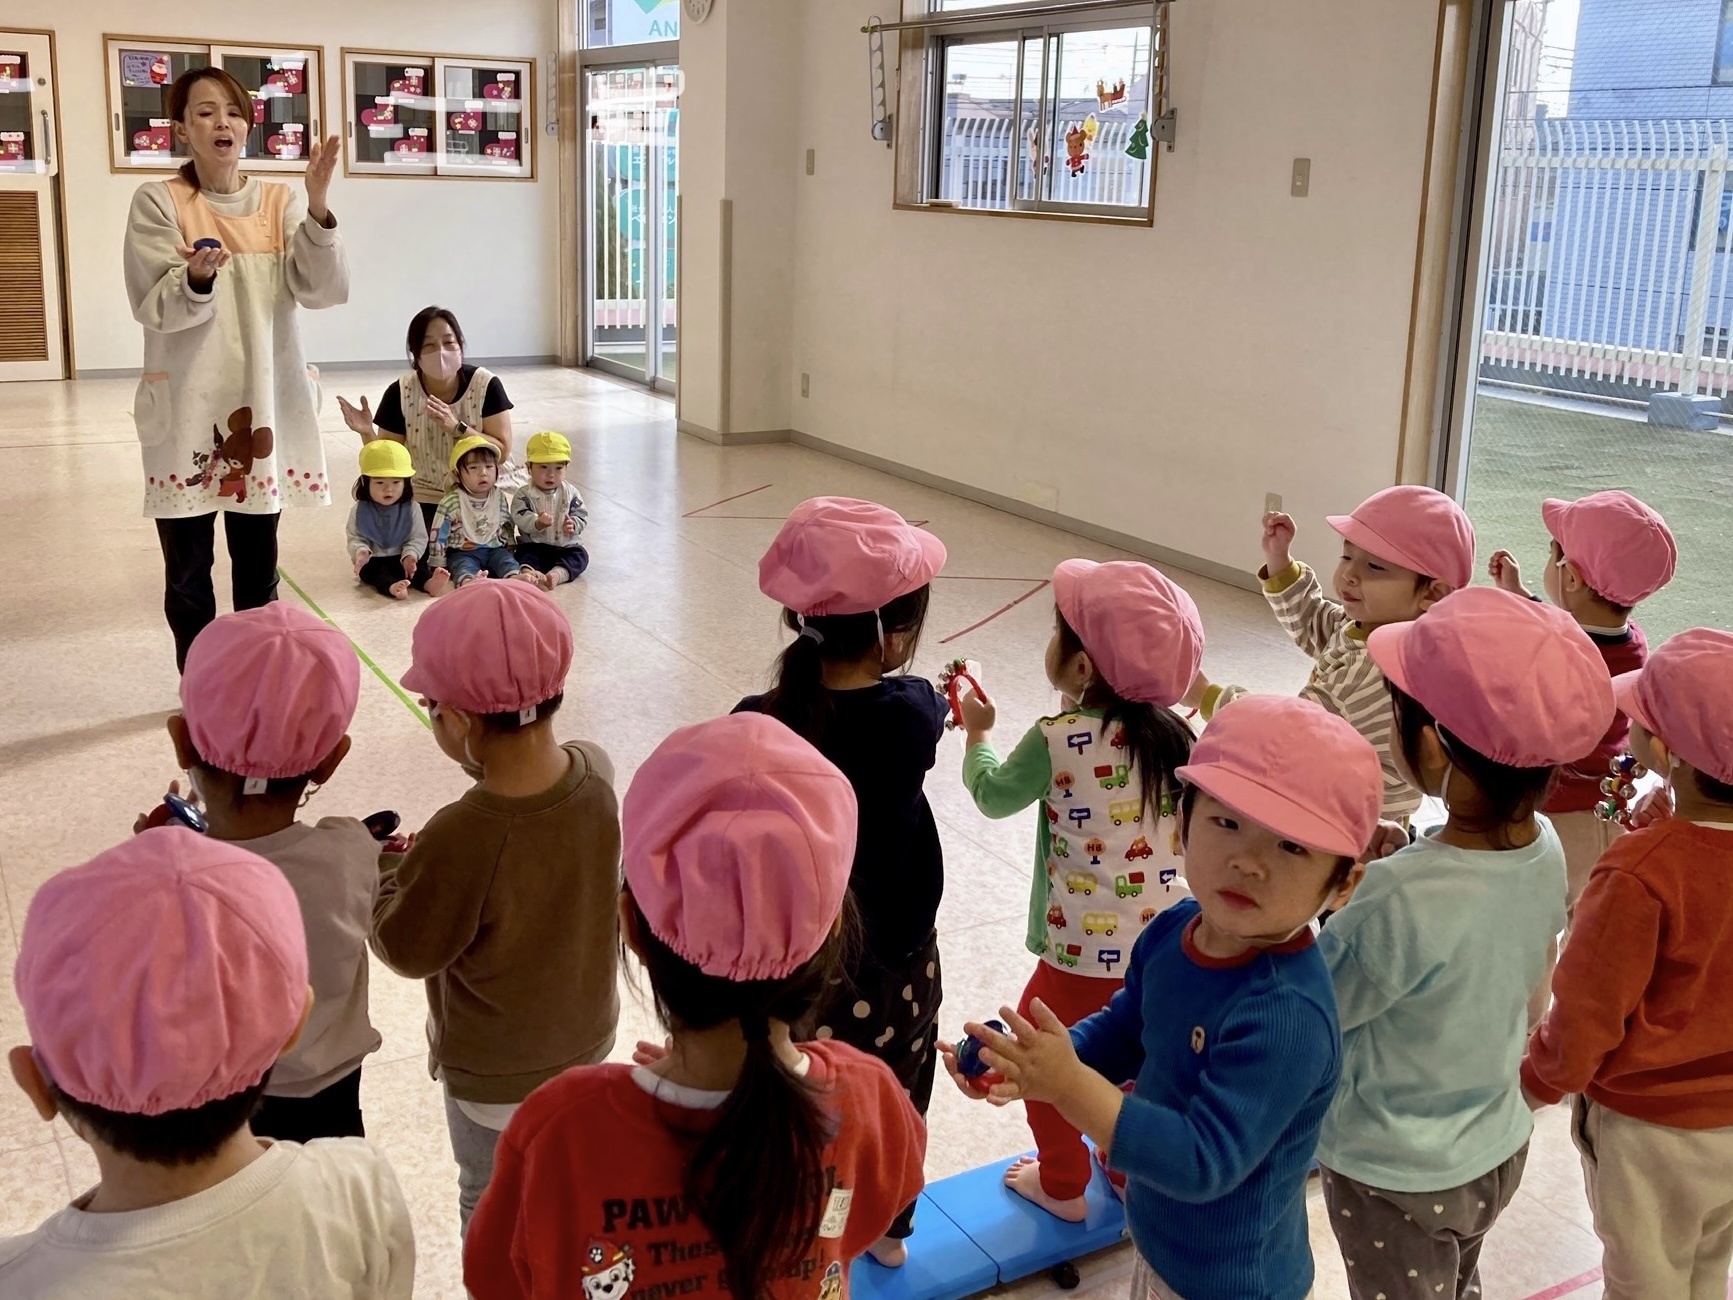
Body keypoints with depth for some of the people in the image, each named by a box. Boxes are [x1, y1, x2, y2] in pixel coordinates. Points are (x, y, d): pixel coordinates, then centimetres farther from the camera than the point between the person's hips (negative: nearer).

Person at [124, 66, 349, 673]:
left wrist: (317, 207, -22)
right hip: (186, 410, -2)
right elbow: (153, 309, -9)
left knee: (258, 561, 11)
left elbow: (325, 289, -9)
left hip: (264, 405, 2)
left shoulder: (280, 202, 4)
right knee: (188, 566, 4)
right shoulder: (157, 202, -3)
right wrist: (197, 280, -29)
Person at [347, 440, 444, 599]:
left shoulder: (411, 508, -3)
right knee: (374, 571, -32)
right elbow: (355, 538, -2)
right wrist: (360, 551, -26)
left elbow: (418, 538, -3)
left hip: (402, 559, 1)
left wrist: (410, 555, -23)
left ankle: (429, 583, -57)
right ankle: (392, 587, -61)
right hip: (374, 561, -1)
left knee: (416, 567, -27)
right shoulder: (360, 510, -2)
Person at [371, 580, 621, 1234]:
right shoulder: (597, 774, -20)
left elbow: (408, 951, -20)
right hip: (586, 1037, 6)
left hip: (494, 1071, -6)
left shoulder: (461, 839, -38)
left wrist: (384, 872, -5)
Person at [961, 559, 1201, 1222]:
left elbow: (994, 795, -2)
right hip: (1164, 949, 5)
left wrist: (978, 732, 15)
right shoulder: (1173, 735, -5)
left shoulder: (1057, 741, -20)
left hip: (1084, 953, -5)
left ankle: (1063, 1184, 32)